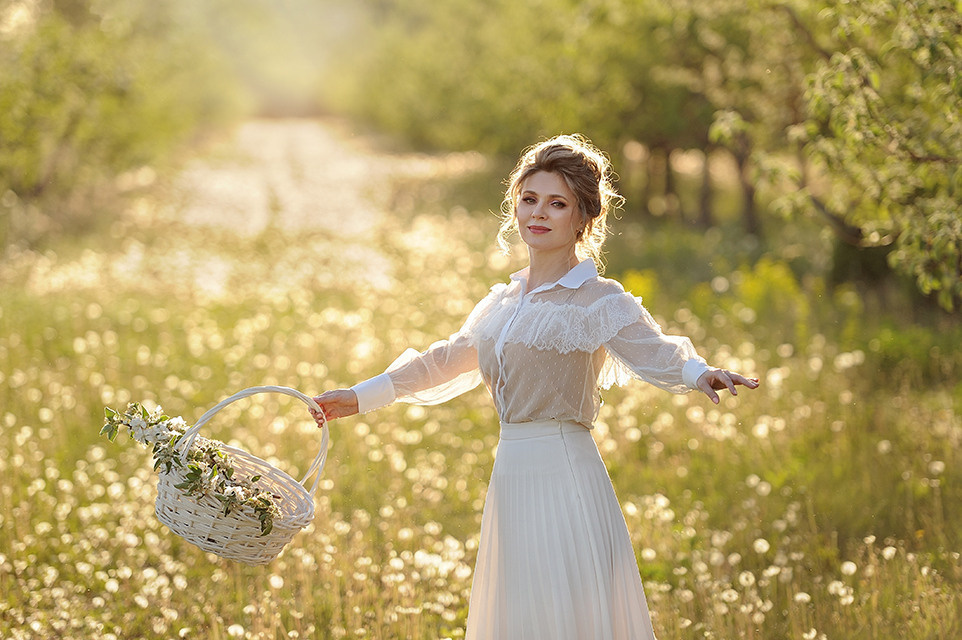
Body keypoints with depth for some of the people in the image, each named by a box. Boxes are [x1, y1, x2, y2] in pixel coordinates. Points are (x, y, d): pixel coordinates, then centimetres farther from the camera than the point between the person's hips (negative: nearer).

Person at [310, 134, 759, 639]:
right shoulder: (506, 302, 13)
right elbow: (450, 359, 27)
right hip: (511, 473, 7)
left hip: (565, 476, -7)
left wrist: (701, 376, -45)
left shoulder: (599, 302, -8)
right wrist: (361, 397, 32)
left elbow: (657, 355, -23)